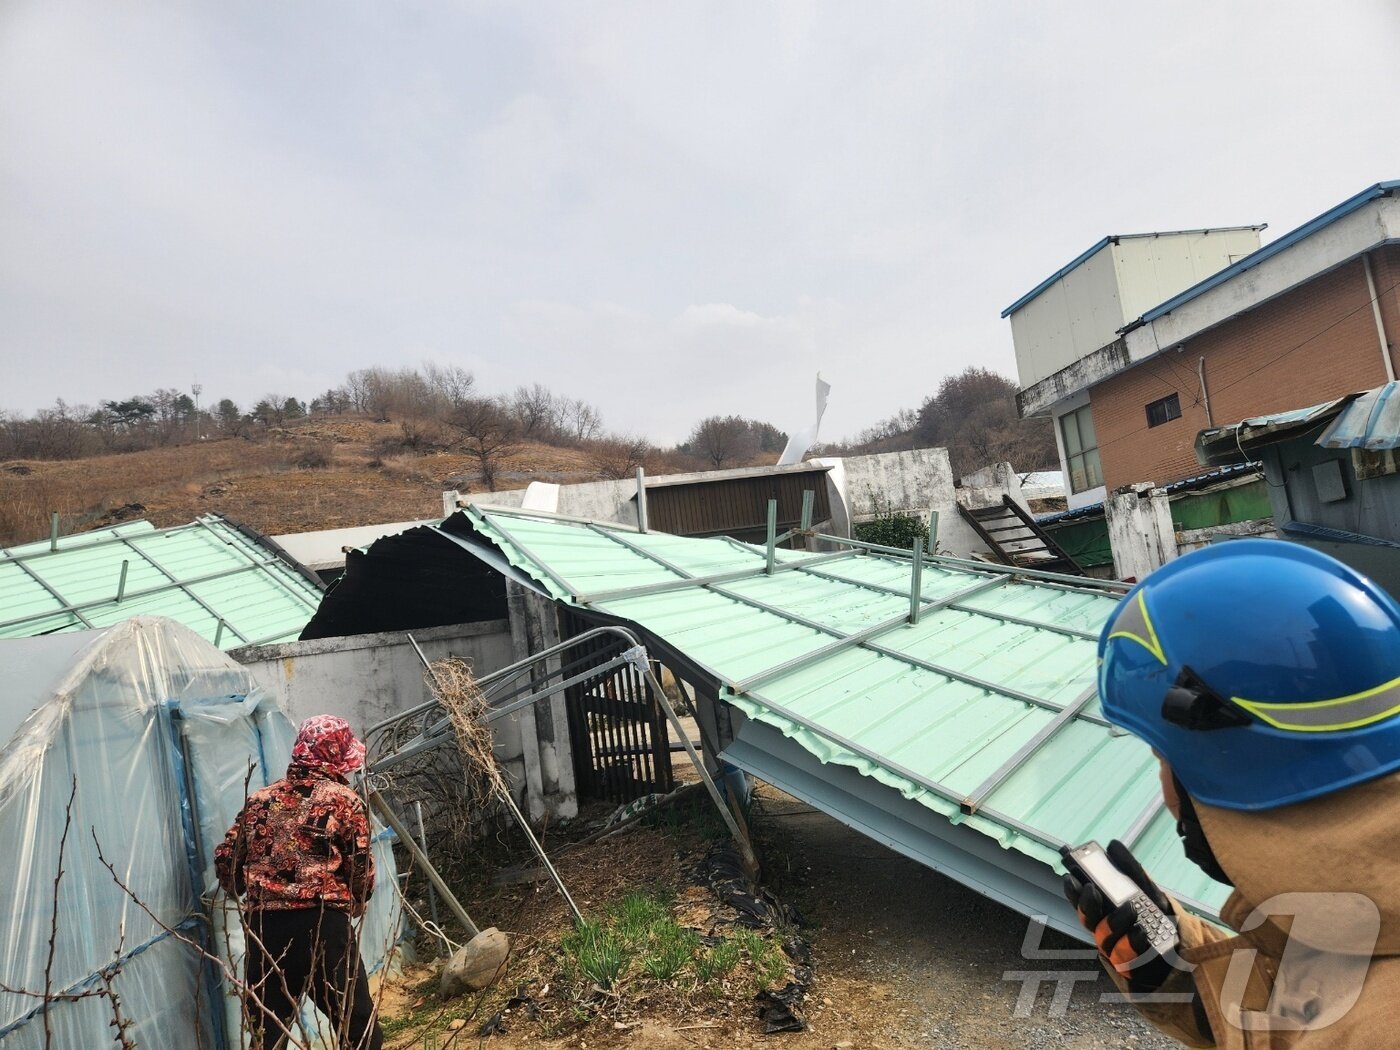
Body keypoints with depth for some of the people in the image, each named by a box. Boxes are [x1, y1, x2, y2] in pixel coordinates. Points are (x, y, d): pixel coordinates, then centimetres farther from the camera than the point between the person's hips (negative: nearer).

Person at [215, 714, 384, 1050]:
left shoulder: (261, 800, 13)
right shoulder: (343, 799, -1)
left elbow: (225, 859, 14)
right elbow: (361, 869, -4)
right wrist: (355, 904, 16)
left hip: (263, 926, 5)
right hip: (323, 923, -5)